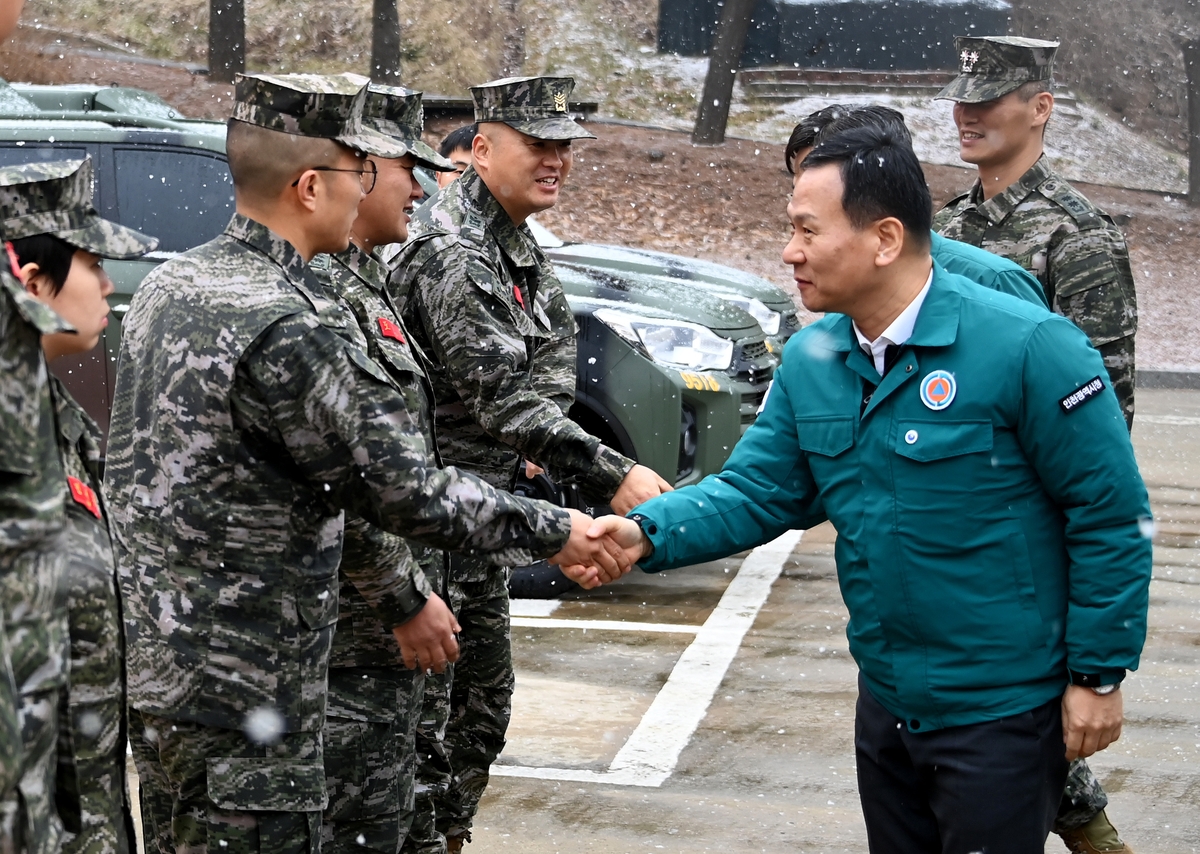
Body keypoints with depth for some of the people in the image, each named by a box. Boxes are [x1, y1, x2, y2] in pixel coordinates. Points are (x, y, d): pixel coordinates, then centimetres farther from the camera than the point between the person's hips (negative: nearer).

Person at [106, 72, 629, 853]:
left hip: (152, 663, 10)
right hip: (240, 693, -10)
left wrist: (397, 594, 19)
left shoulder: (171, 286, 8)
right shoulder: (285, 329, -22)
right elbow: (404, 488, -18)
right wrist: (555, 532, -5)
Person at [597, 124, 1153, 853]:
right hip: (888, 704, 7)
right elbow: (754, 492, 3)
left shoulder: (1026, 348, -19)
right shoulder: (812, 361, 2)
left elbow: (1111, 515, -15)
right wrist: (647, 534, -15)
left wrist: (1099, 676, -13)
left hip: (1003, 712, -7)